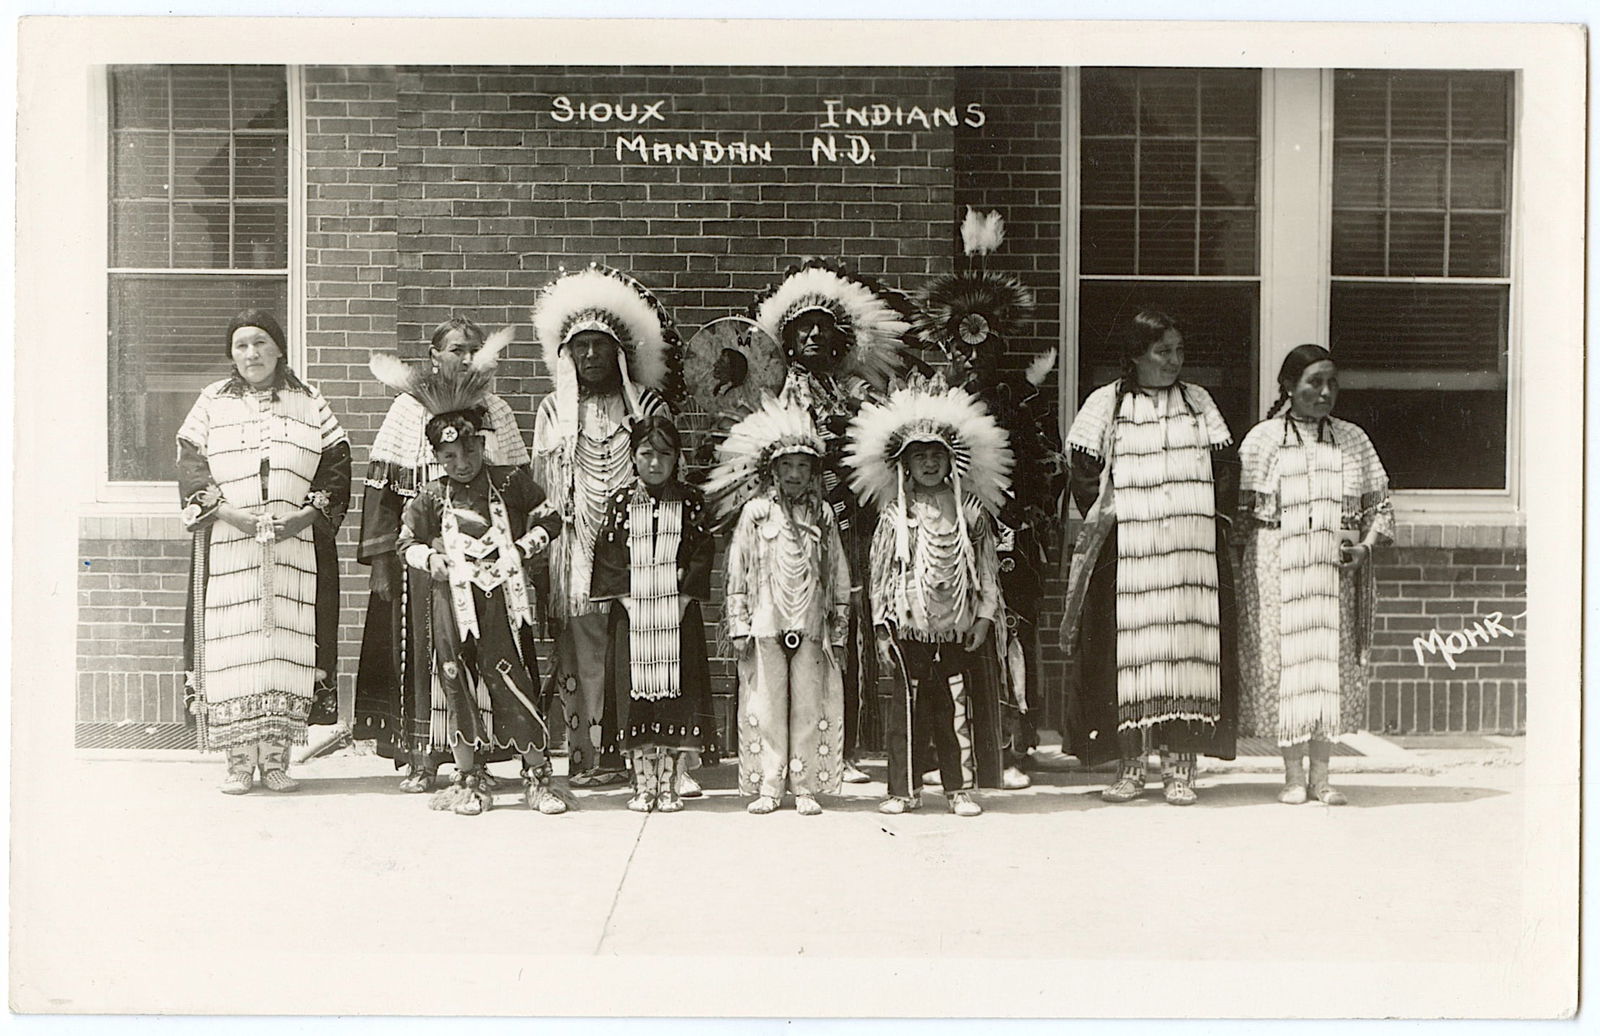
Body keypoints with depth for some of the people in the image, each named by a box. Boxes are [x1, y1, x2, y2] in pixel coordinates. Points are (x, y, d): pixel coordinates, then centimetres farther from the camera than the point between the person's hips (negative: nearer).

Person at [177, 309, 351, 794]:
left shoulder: (309, 404, 11)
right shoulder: (212, 402, 12)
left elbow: (337, 467, 5)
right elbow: (190, 464, 3)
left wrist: (303, 517, -9)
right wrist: (230, 512, -12)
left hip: (297, 548, 0)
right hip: (228, 548, 0)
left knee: (288, 643, -3)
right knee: (233, 645, -5)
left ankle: (276, 758, 3)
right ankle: (239, 760, 1)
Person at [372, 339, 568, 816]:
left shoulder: (510, 482, 4)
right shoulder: (429, 498, 6)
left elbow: (550, 518, 12)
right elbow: (406, 542, 12)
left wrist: (523, 549, -2)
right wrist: (432, 559, -6)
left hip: (502, 597, -1)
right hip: (450, 601, 2)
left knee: (515, 683, -5)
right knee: (455, 684, 3)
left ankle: (538, 776, 5)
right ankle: (469, 779, 15)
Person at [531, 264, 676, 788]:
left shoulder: (647, 405, 8)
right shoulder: (553, 411, 13)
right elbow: (541, 483, 14)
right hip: (577, 549, 1)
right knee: (584, 655, -3)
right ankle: (592, 756, 2)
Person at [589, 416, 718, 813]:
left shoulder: (691, 502, 6)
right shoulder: (622, 502, 7)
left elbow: (703, 553, 2)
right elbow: (609, 554, 4)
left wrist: (684, 597, -8)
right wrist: (626, 597, -7)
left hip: (678, 615, 0)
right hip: (633, 613, 0)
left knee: (677, 697, -2)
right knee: (636, 698, 0)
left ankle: (669, 786, 5)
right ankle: (643, 785, 7)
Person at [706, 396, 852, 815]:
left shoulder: (823, 515, 8)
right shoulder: (755, 512, 5)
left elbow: (838, 575, 11)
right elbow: (738, 571, 5)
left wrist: (839, 628, 8)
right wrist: (738, 624, 0)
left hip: (811, 625, 1)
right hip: (765, 623, -1)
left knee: (809, 705, 1)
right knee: (766, 705, 1)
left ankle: (805, 787, 8)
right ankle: (768, 786, 7)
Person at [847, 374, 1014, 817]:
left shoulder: (972, 511, 6)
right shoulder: (894, 514, 4)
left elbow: (988, 567, 8)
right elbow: (880, 573, 5)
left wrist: (985, 617, 1)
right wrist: (882, 628, 2)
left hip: (958, 626, 1)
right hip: (908, 626, 0)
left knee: (957, 708, 3)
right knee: (907, 708, 2)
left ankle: (960, 789, 12)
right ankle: (904, 788, 10)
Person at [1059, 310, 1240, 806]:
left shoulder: (1198, 401, 14)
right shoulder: (1106, 405, 6)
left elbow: (1226, 468, 11)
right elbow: (1085, 477, 3)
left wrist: (1212, 518, 1)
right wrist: (1110, 517, -6)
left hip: (1193, 553, 2)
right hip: (1126, 553, -2)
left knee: (1188, 649, -4)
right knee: (1131, 652, -4)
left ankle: (1179, 768, 2)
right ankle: (1132, 766, 4)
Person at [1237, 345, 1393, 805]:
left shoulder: (1353, 440, 11)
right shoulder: (1262, 439, 4)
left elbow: (1380, 506, 13)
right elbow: (1240, 510, 5)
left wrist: (1365, 546, -3)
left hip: (1337, 568, 2)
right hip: (1278, 568, -2)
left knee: (1334, 659, 0)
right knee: (1286, 657, -3)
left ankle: (1321, 775, 9)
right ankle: (1293, 774, 7)